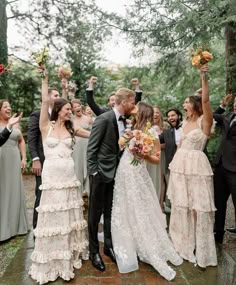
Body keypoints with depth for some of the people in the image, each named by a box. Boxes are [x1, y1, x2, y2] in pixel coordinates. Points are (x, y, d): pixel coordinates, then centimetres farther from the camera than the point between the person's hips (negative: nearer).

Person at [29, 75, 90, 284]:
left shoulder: (70, 128, 9)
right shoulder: (46, 126, 0)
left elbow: (92, 134, 11)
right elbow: (45, 101, -8)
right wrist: (45, 80, -5)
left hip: (69, 175, 4)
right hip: (52, 175, -3)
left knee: (69, 214, 13)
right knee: (53, 216, 4)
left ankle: (70, 252, 31)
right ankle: (52, 259, 21)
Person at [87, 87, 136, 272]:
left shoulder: (123, 120, 6)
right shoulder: (104, 119, -16)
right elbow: (91, 148, -14)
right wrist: (93, 172, -15)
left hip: (115, 172, 7)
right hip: (101, 172, -6)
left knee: (111, 212, 16)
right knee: (96, 213, 8)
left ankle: (109, 246, 32)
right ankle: (94, 251, 23)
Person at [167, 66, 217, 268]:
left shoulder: (204, 121, -8)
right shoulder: (185, 123, 12)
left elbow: (205, 100, -24)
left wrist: (204, 77, -27)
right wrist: (176, 161, 14)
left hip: (196, 166, -7)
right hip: (180, 165, 7)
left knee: (198, 206, -2)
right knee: (181, 204, 14)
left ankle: (200, 248, 15)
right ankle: (183, 241, 32)